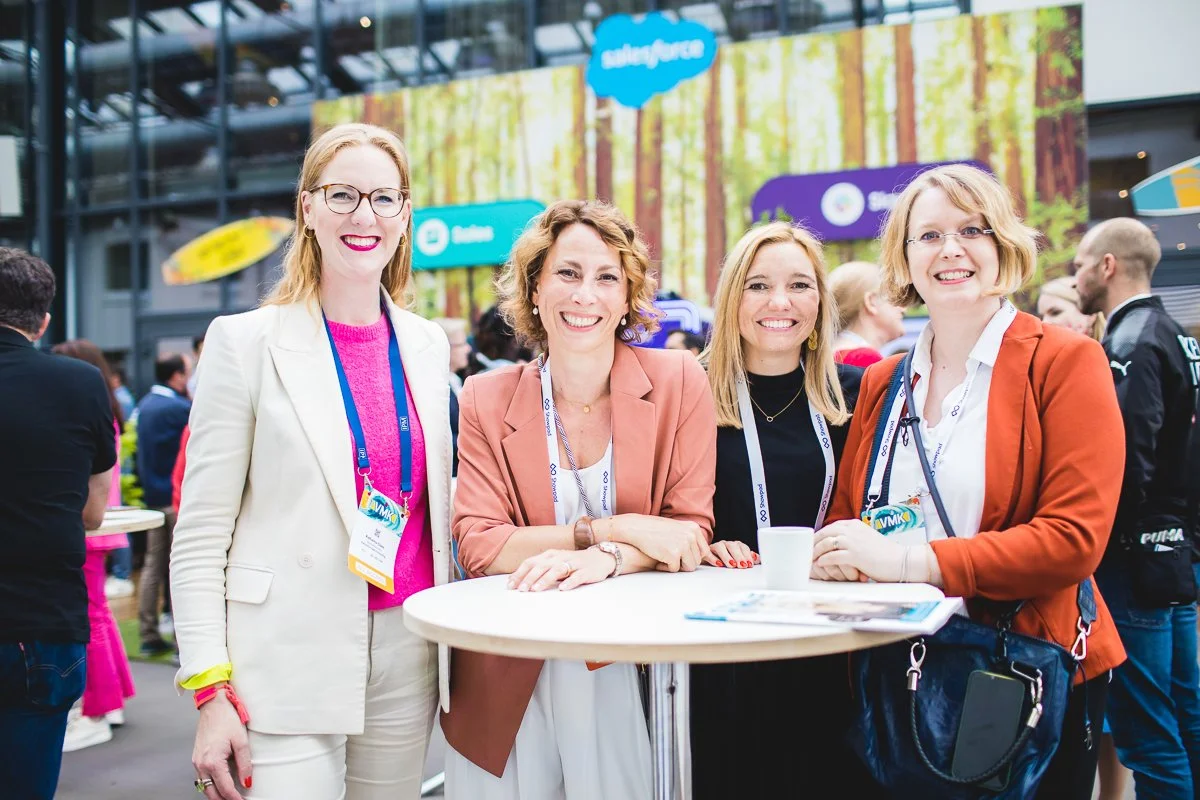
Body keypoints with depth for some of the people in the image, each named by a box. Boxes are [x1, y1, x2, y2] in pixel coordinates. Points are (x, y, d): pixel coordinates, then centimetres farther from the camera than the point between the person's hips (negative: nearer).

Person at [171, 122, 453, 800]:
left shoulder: (429, 346, 8)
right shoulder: (245, 342, -5)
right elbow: (200, 537, -6)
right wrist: (210, 691, -11)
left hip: (409, 662, 4)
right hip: (285, 669, -4)